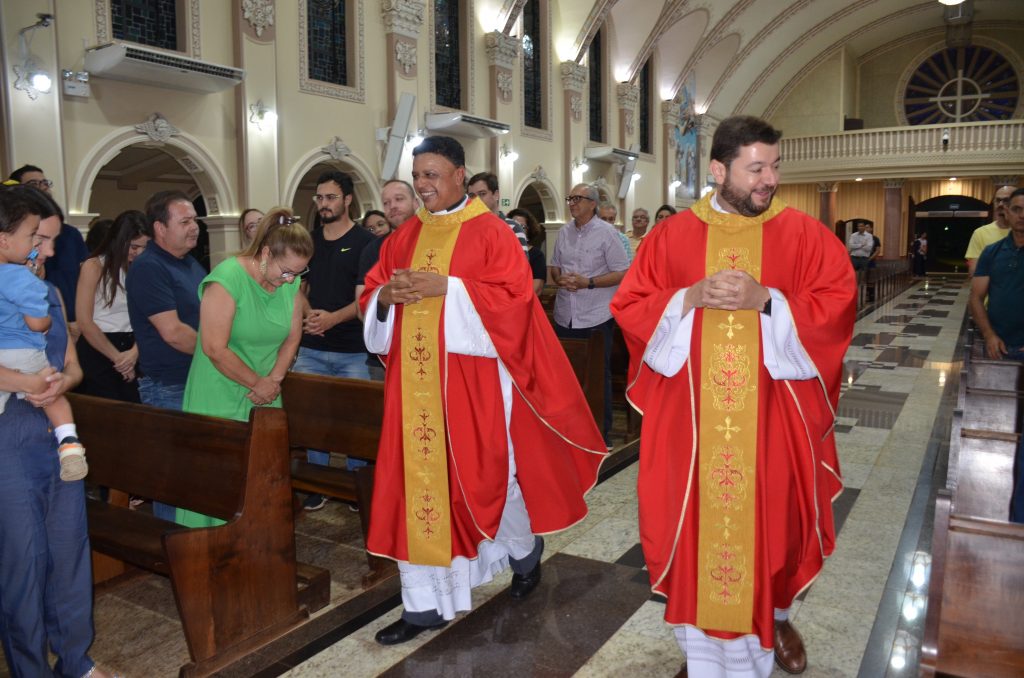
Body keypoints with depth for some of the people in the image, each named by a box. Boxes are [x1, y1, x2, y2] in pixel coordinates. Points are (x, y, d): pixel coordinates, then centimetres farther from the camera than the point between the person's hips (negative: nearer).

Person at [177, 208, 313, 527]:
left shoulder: (291, 282, 0)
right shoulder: (228, 277, -18)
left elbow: (293, 336, 8)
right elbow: (215, 349, -20)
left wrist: (274, 380, -5)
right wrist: (258, 383, -12)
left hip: (264, 402, 5)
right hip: (219, 401, -5)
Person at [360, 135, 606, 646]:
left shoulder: (490, 232, -4)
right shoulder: (403, 238, 12)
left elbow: (513, 297, -14)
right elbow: (371, 299, 13)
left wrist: (446, 287, -21)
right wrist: (387, 296, -11)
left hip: (473, 380, -5)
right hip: (416, 381, 5)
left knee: (488, 472, 7)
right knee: (415, 478, 5)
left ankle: (525, 552, 38)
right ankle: (424, 603, 17)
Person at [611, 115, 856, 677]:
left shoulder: (805, 236, 1)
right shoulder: (671, 236, 1)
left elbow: (837, 309, -6)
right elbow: (628, 310, 0)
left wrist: (766, 300, -19)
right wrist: (690, 298, -16)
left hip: (773, 415, 0)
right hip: (689, 414, 0)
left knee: (773, 519, 13)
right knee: (693, 520, 7)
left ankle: (776, 617, 42)